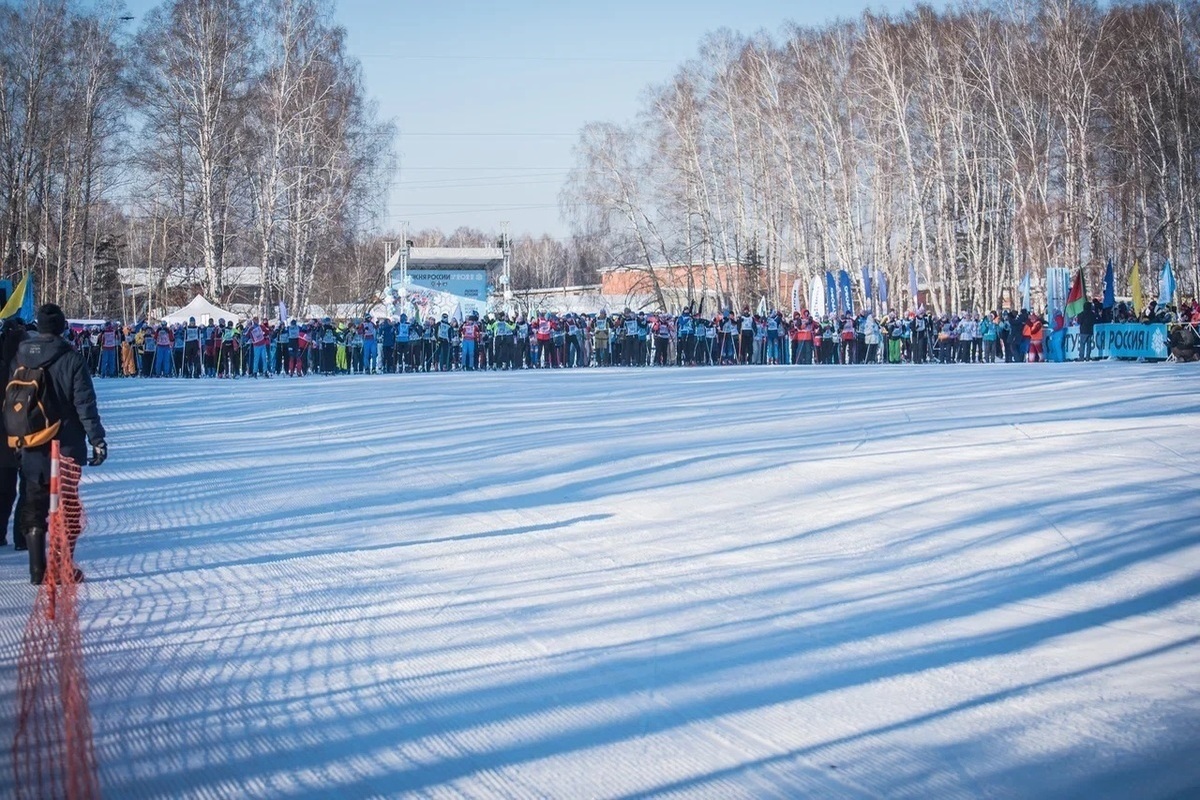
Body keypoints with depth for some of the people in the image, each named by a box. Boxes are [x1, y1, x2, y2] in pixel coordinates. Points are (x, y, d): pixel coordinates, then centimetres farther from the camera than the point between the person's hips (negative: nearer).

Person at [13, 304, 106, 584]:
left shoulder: (21, 357, 0)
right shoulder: (71, 359, -12)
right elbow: (85, 404, -14)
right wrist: (97, 440, -10)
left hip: (30, 447, 3)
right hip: (66, 446, -3)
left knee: (33, 509, 11)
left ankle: (37, 570, 11)